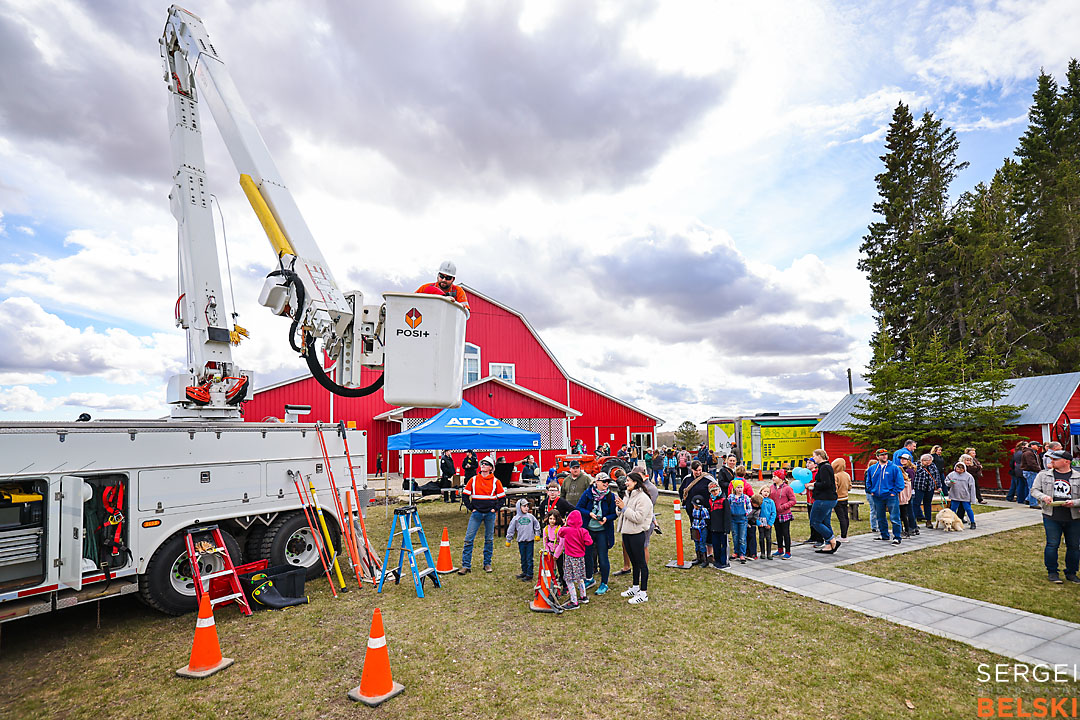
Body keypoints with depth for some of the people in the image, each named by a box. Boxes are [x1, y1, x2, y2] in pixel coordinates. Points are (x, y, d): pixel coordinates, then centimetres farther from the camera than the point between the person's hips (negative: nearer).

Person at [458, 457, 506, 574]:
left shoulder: (495, 481, 2)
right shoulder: (473, 480, 3)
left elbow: (502, 498, 7)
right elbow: (465, 495, 7)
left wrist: (495, 509, -2)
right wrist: (471, 508, 0)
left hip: (490, 514, 0)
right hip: (476, 513, 0)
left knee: (489, 539, 8)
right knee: (469, 538, -6)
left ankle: (487, 564, 21)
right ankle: (466, 565, 1)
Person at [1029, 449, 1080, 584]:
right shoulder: (1043, 475, 5)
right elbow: (1034, 490, 8)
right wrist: (1043, 497, -11)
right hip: (1051, 517, 0)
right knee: (1052, 545, -2)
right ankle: (1052, 572, 10)